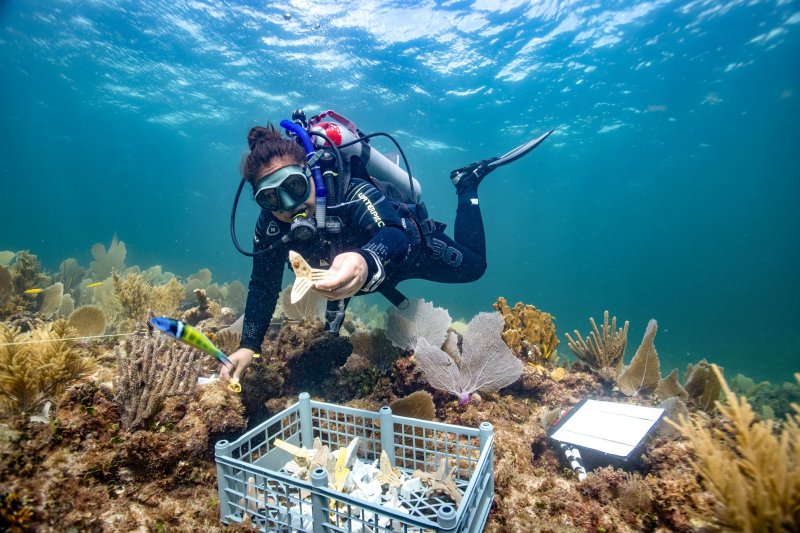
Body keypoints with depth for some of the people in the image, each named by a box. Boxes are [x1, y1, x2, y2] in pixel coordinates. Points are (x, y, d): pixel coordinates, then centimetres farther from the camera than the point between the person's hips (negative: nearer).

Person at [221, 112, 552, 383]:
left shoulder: (350, 193, -44)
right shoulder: (270, 228, -28)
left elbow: (393, 235, -59)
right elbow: (263, 286, -19)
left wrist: (366, 263, -83)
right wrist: (248, 346, -30)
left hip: (410, 248, -4)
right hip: (353, 269, 5)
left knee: (472, 265, 9)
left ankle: (466, 183, 23)